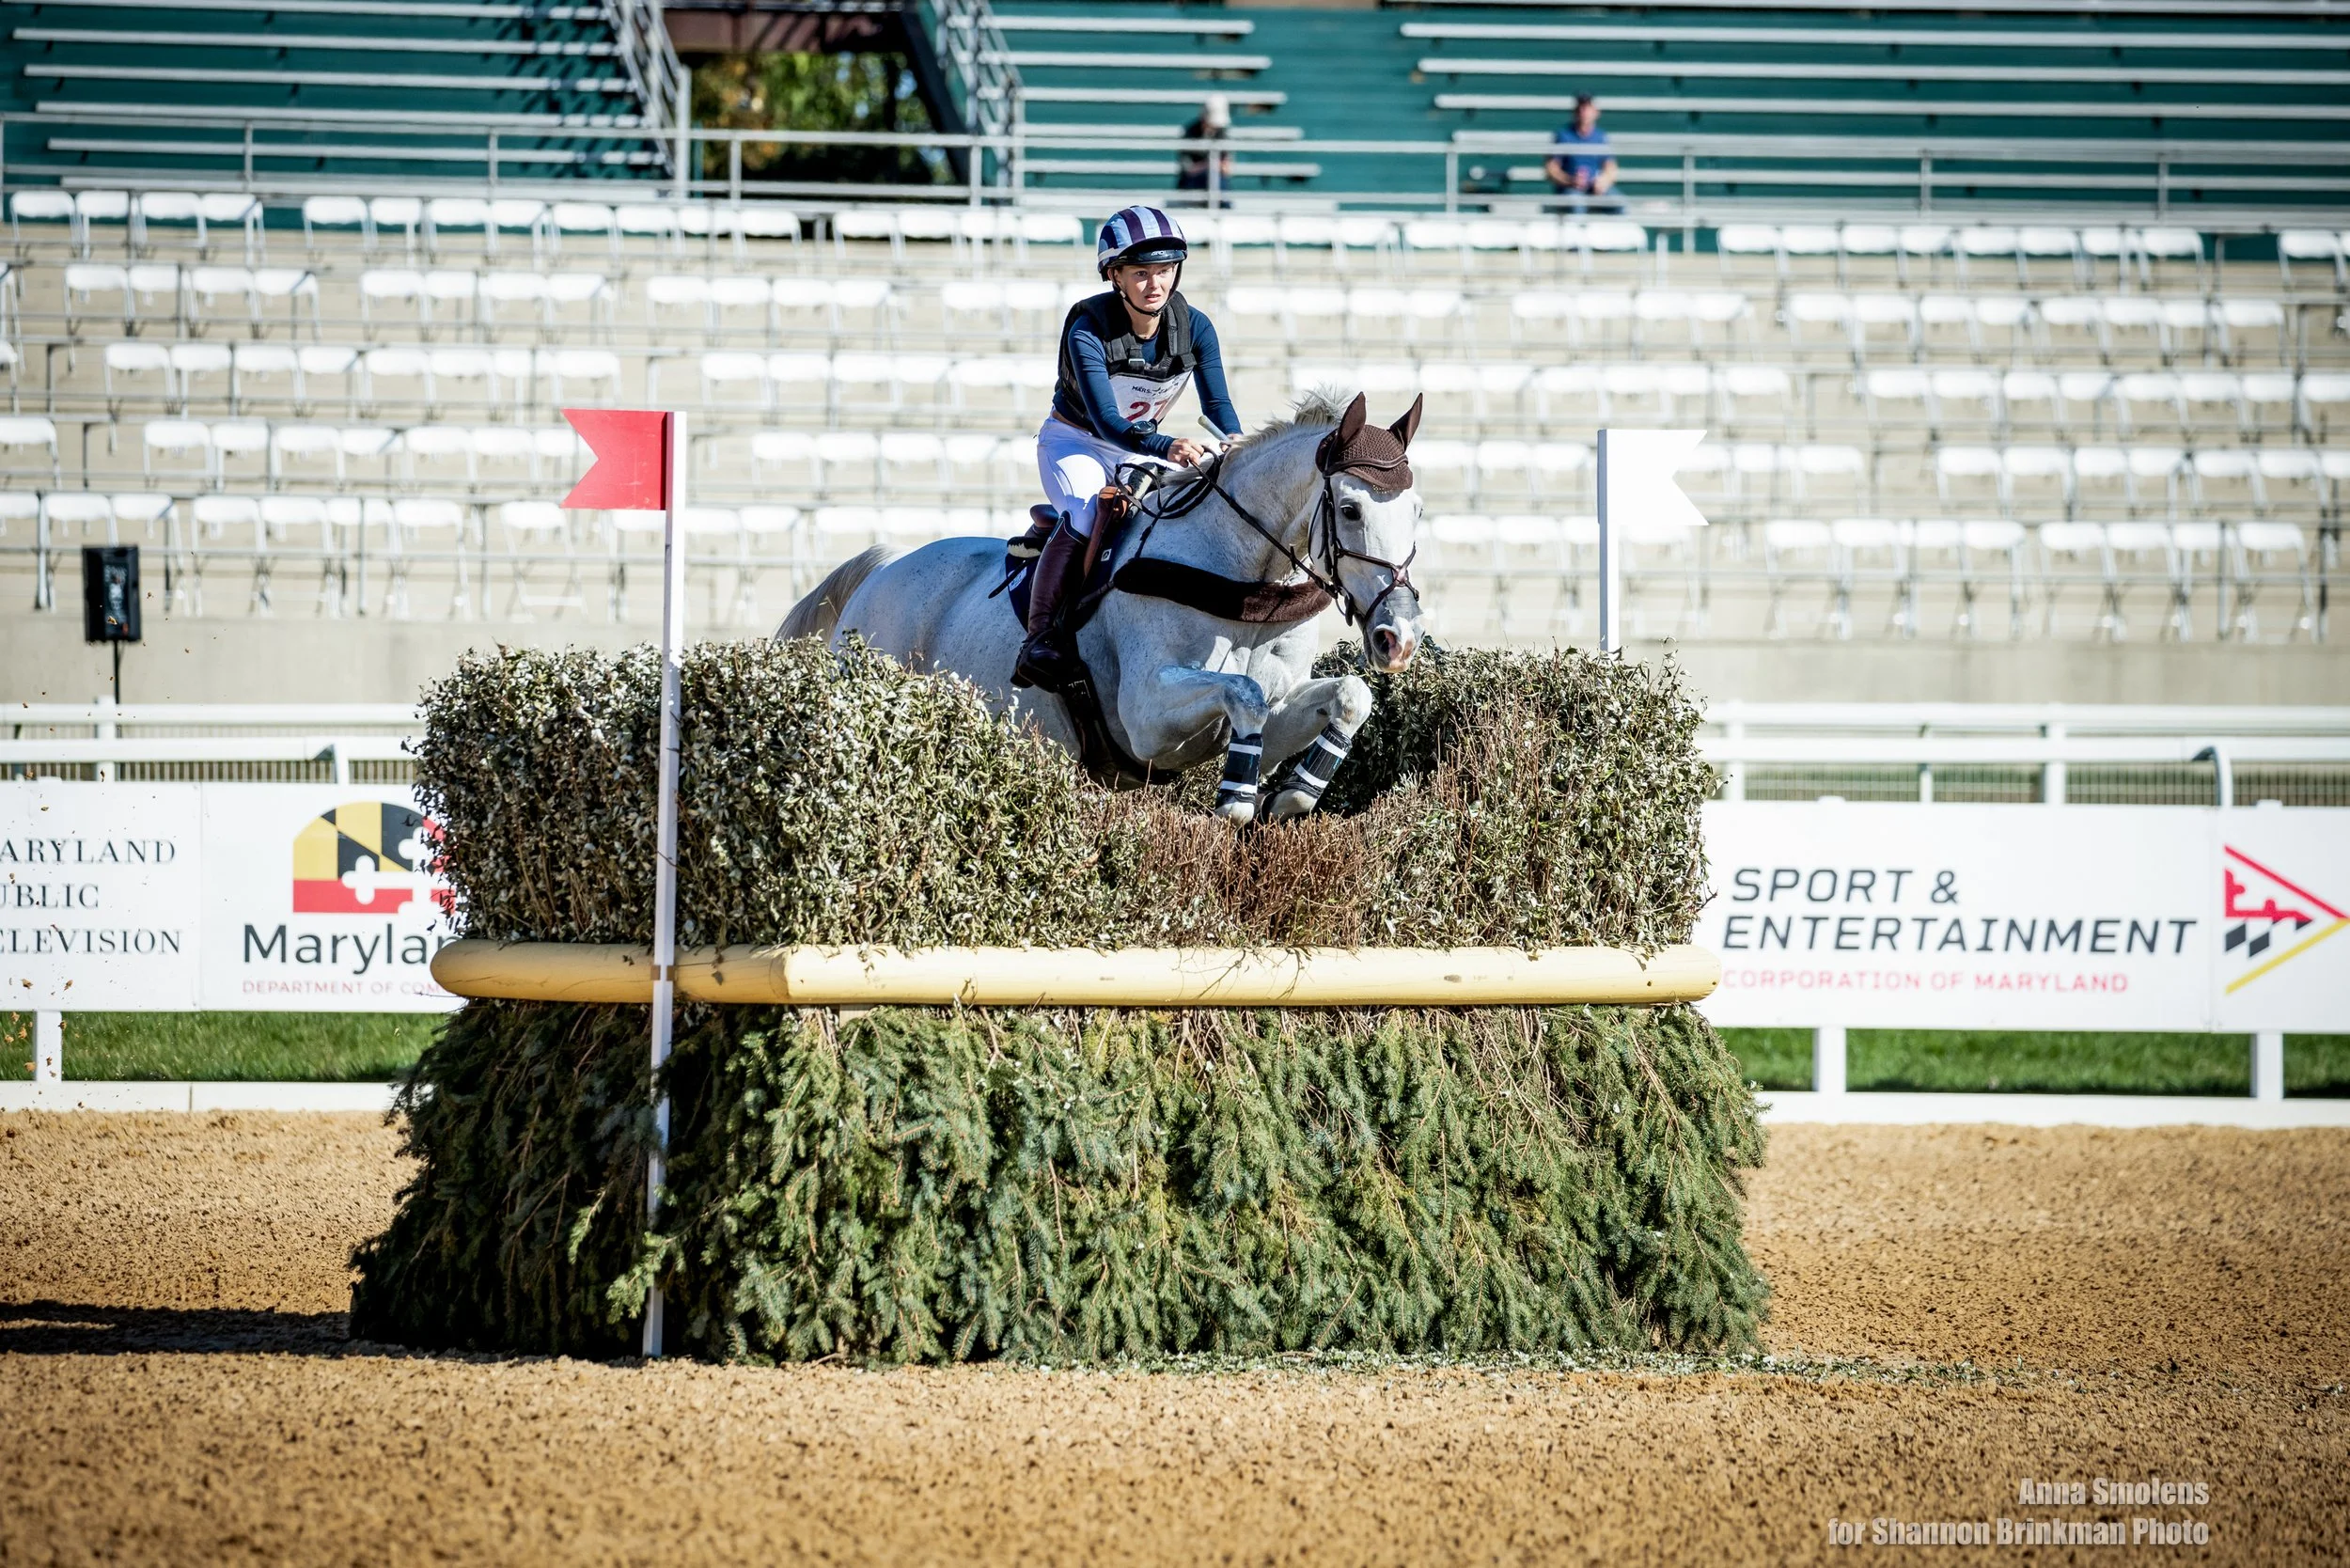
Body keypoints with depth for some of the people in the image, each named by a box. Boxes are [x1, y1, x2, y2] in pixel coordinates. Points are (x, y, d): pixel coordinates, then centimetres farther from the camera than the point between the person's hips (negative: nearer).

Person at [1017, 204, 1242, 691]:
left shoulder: (1195, 327, -13)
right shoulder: (1088, 330, -27)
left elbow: (1219, 407, -13)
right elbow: (1106, 420, -35)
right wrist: (1166, 447, -52)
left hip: (1141, 446, 5)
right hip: (1073, 442, -5)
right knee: (1084, 518, -33)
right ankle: (1039, 639, -30)